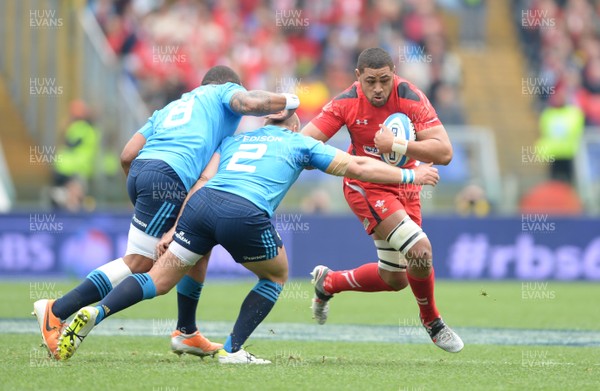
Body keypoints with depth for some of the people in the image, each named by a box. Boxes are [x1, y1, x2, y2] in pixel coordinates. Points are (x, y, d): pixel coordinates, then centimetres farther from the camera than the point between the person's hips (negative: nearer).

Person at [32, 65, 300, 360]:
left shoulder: (171, 107, 35)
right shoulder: (226, 91, 21)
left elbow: (128, 155, 23)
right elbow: (249, 103, -5)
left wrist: (140, 198, 31)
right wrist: (288, 101, 12)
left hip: (139, 170, 8)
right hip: (170, 178, -8)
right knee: (137, 264, -10)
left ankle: (186, 333, 21)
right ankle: (57, 311, -16)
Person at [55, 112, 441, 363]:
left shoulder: (235, 140, 33)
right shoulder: (301, 143, 25)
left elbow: (203, 180, 19)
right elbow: (358, 166, 26)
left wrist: (175, 229, 17)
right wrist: (409, 175, 37)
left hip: (202, 203, 4)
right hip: (246, 213, -4)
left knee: (159, 280, 8)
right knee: (276, 276, 23)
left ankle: (95, 313, -15)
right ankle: (233, 350, 13)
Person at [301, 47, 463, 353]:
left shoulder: (411, 98, -21)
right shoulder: (346, 103, -19)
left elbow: (444, 152, -28)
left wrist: (396, 145, -38)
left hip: (404, 186, 4)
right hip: (365, 186, -4)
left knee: (394, 279, 12)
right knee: (419, 248, -24)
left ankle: (328, 283, 37)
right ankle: (431, 320, 2)